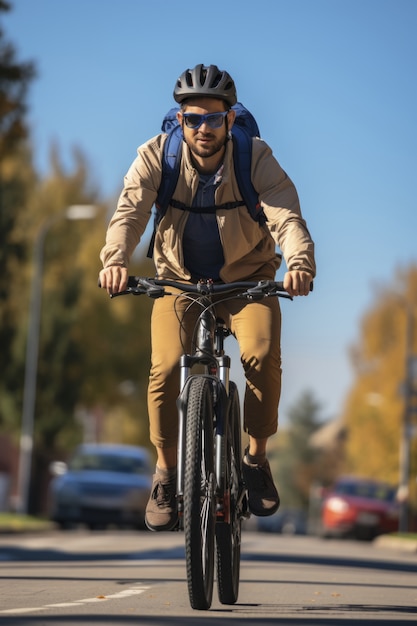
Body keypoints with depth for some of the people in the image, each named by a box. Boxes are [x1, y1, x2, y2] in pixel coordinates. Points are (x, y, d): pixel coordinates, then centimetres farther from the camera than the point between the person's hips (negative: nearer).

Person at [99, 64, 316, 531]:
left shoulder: (257, 159, -15)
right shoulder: (156, 157, -13)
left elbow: (286, 215, -28)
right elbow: (130, 211, -25)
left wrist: (299, 262, -49)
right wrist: (115, 259, -47)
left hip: (247, 278, 0)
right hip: (180, 280, 1)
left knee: (263, 355, -28)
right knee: (166, 368, -23)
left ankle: (256, 458, -5)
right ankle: (166, 471, -1)